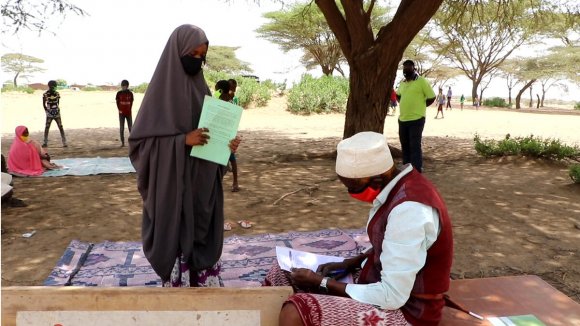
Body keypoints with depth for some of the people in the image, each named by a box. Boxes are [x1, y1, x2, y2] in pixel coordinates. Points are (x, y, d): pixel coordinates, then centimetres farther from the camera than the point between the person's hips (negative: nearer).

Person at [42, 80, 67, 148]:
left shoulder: (57, 94, 2)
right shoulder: (45, 94, -5)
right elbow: (44, 104, 1)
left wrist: (58, 110, 0)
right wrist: (47, 111, -6)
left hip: (57, 113, 2)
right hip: (49, 114, -2)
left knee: (61, 127, -1)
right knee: (46, 127, -1)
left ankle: (64, 142, 1)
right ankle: (45, 142, 10)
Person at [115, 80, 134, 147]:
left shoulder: (130, 93, 2)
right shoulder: (119, 93, 0)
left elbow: (131, 102, 8)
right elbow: (117, 102, 5)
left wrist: (129, 110, 2)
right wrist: (119, 110, -2)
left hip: (129, 113, 0)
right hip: (121, 113, 0)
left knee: (130, 127, 2)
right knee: (121, 128, 2)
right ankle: (122, 142, 6)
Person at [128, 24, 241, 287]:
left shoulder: (200, 87, 10)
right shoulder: (162, 88, -10)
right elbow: (139, 140, -12)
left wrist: (226, 145, -4)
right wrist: (183, 140, -23)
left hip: (203, 185, 6)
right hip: (173, 186, -6)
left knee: (204, 242, 12)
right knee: (177, 244, 2)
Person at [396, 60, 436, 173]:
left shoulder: (421, 81, -8)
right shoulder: (402, 83, 12)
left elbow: (432, 97, -5)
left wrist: (419, 106, 1)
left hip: (416, 119, -7)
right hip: (402, 119, 7)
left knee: (415, 146, -7)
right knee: (405, 145, 14)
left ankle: (417, 171, -3)